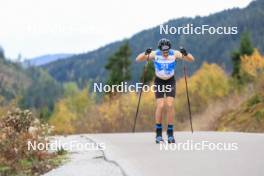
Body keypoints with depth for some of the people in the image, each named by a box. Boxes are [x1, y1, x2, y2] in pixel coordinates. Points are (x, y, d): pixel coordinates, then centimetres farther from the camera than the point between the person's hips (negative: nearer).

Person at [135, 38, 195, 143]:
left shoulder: (174, 54, -19)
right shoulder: (155, 54, -21)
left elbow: (191, 60, -22)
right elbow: (138, 59, -27)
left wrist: (185, 54, -43)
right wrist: (145, 53, -46)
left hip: (170, 81, 1)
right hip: (159, 82, -1)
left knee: (170, 105, -14)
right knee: (160, 106, -14)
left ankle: (170, 133, -5)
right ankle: (158, 133, -2)